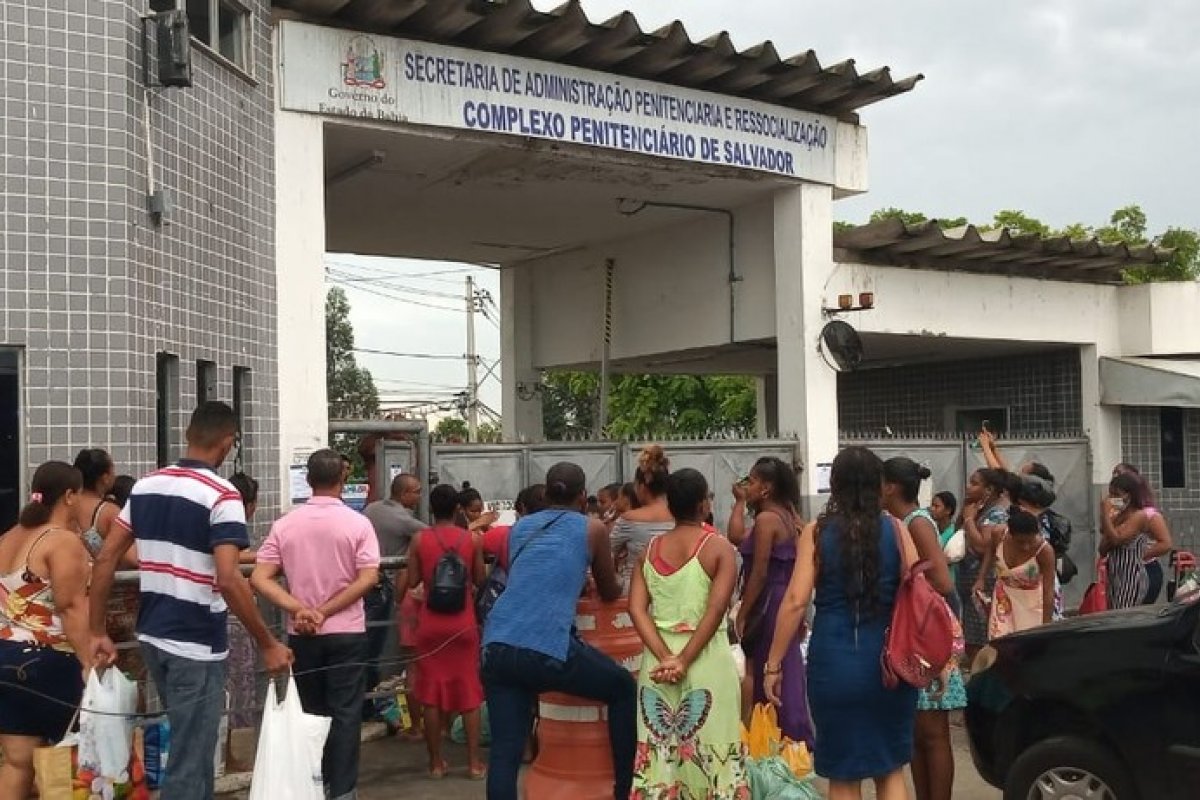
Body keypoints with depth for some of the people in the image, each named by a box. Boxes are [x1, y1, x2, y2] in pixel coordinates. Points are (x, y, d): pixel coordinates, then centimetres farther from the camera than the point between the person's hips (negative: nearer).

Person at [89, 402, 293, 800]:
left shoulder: (145, 486, 6)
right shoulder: (221, 495, -17)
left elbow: (105, 559, 6)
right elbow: (228, 580, -25)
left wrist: (97, 632, 10)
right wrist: (267, 644, -17)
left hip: (152, 636, 8)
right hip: (197, 645, -7)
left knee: (189, 743, 25)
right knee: (189, 759, 2)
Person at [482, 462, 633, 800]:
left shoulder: (520, 528, 23)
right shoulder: (592, 529, 12)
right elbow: (610, 594, 23)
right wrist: (613, 582, 44)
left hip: (496, 647, 5)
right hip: (548, 647, -5)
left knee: (505, 750, 7)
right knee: (624, 688, 18)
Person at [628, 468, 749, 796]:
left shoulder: (650, 548, 6)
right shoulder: (719, 547, -5)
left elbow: (636, 608, -4)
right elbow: (716, 609, -16)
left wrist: (665, 657, -11)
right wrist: (685, 660, -15)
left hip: (658, 660, 4)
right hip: (706, 659, -3)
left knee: (659, 749, 10)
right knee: (709, 750, 5)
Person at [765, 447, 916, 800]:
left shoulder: (817, 532, -2)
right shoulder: (895, 529, 1)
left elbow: (796, 600, -8)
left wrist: (774, 664, -2)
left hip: (835, 660, -1)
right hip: (889, 660, 2)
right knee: (891, 769, 16)